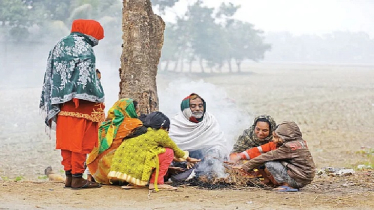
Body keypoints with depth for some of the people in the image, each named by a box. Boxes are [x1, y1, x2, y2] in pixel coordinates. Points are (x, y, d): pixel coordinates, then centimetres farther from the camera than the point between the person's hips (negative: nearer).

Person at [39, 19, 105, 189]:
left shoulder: (59, 47, 15)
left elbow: (50, 76, 16)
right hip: (80, 103, -7)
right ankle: (77, 177, -1)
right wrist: (98, 99, -10)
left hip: (61, 103, 8)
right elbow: (88, 77, -17)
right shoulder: (84, 49, -9)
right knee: (81, 141, -3)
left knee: (66, 140, 10)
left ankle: (69, 175, 15)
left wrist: (52, 105, 18)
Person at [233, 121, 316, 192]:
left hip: (299, 180, -9)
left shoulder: (289, 147, -19)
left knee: (269, 163, -13)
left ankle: (288, 185, -7)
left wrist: (245, 166, -11)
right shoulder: (301, 142, 7)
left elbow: (267, 156, -16)